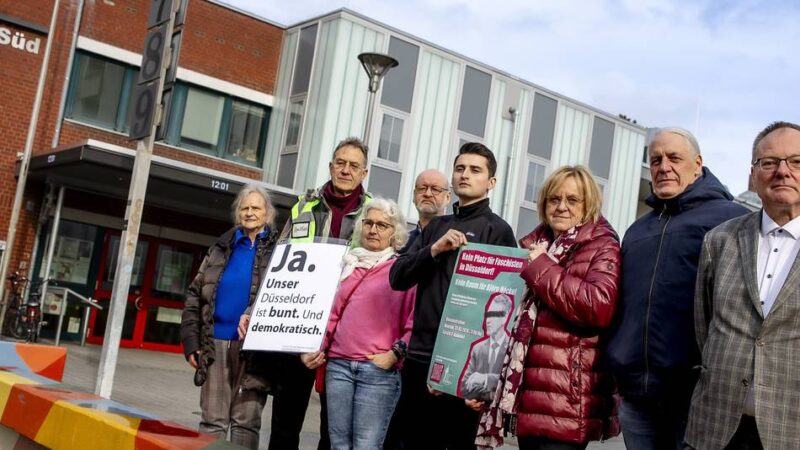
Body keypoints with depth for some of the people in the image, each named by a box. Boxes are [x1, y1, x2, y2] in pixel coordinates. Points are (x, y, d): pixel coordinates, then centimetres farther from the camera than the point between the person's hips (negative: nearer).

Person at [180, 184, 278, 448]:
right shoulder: (222, 248, 12)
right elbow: (195, 295, 12)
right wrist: (191, 342, 4)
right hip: (216, 344, 3)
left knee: (246, 421, 2)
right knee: (212, 421, 7)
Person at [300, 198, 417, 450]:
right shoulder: (349, 265, 17)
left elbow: (414, 321, -1)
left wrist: (395, 354, -10)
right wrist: (317, 349, 9)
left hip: (379, 369, -4)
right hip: (338, 364, 5)